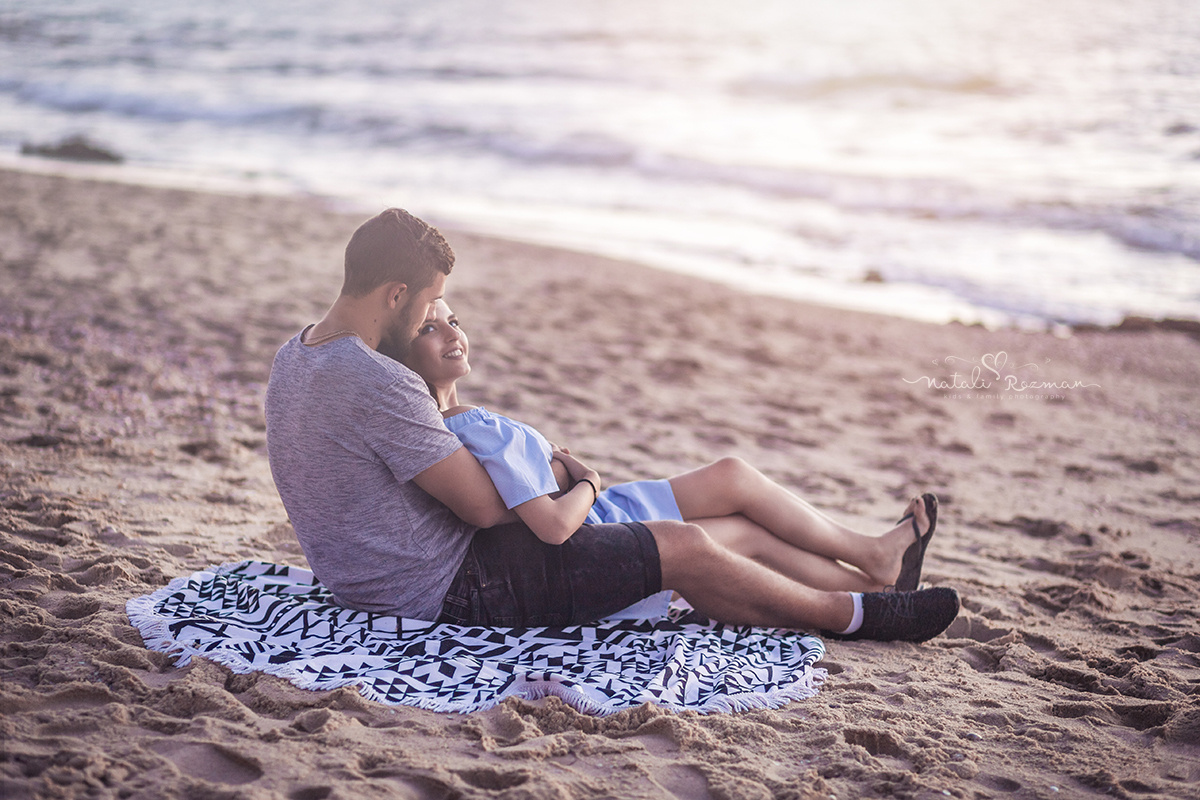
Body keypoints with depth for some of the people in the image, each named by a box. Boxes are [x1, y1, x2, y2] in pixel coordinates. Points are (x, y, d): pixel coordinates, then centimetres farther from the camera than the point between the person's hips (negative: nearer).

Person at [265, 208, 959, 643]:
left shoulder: (294, 356, 5)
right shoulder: (380, 384, -28)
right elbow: (486, 506, -22)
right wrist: (575, 491, -3)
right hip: (447, 592, -11)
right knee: (684, 548, -7)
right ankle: (861, 616, 12)